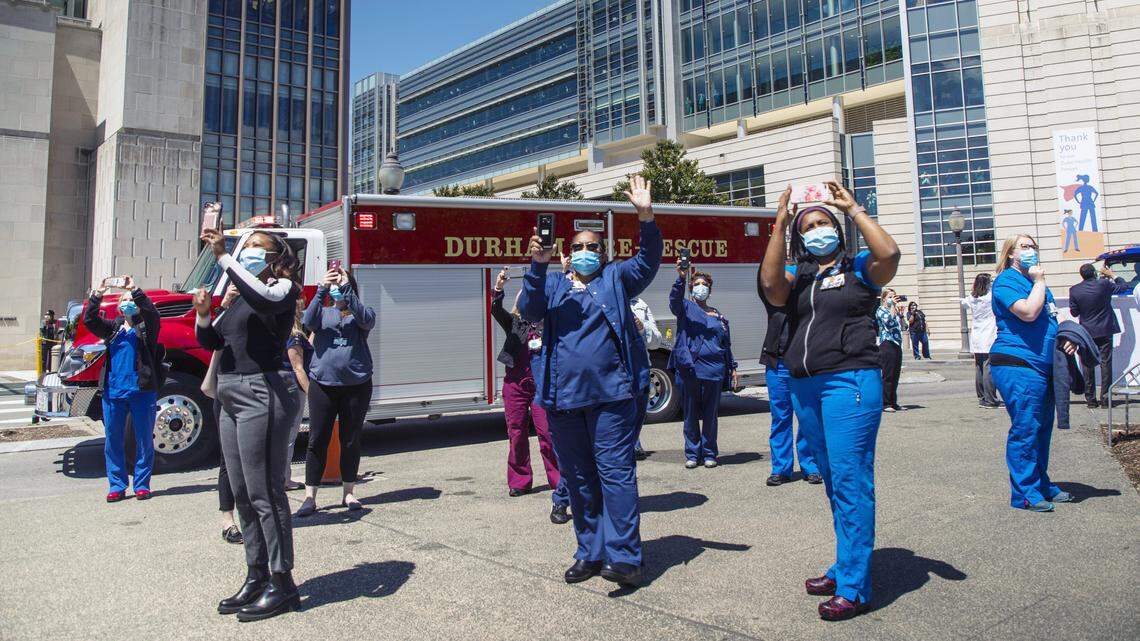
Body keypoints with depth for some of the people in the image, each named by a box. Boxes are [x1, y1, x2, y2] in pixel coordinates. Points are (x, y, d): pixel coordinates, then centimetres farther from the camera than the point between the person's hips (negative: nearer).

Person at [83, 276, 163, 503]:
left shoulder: (147, 327, 5)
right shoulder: (113, 328, 15)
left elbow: (152, 314, -16)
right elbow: (89, 320, 1)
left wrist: (135, 290, -23)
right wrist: (97, 295, -10)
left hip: (142, 391, -4)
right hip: (113, 391, 4)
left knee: (144, 439, 2)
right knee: (113, 440, 6)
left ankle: (142, 484, 12)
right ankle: (117, 486, 14)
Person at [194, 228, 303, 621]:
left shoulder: (282, 287, -4)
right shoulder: (240, 296, 21)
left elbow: (264, 299, -29)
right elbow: (211, 342, 20)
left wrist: (223, 257, -23)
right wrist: (203, 314, 1)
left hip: (262, 394, -9)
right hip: (232, 398, 10)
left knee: (264, 492, -7)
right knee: (242, 494, 13)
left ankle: (282, 584, 1)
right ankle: (256, 577, 23)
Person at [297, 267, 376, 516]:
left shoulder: (361, 313, 9)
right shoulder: (323, 313, 12)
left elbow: (365, 320, -14)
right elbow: (308, 321, -10)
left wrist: (346, 288, -20)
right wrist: (322, 289, -20)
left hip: (356, 384, 0)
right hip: (322, 384, 1)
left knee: (351, 440, 8)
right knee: (317, 441, 0)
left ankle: (348, 493, 21)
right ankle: (310, 497, 6)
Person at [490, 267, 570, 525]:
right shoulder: (514, 322, 7)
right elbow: (497, 311, -8)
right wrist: (498, 289, -26)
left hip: (542, 385, -2)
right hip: (515, 384, 2)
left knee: (547, 433, -4)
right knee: (516, 434, 7)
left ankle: (559, 482, 5)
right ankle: (519, 481, 19)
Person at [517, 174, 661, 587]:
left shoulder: (615, 279, 12)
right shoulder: (553, 284, 15)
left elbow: (648, 262, -3)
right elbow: (529, 311, -2)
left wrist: (646, 217, -19)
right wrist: (537, 265, -16)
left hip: (611, 393, -3)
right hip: (562, 397, 3)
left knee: (615, 471, -7)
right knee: (577, 477, 10)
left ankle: (624, 556, -4)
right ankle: (590, 553, 21)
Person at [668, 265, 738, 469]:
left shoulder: (718, 316, 17)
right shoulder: (686, 308, 8)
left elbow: (727, 345, 21)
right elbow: (675, 300, -16)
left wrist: (732, 368, 14)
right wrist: (681, 278, -32)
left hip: (714, 370, 2)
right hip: (689, 370, -2)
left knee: (710, 415, 6)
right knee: (690, 414, 4)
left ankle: (709, 453, 17)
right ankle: (692, 454, 13)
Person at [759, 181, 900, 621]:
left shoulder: (858, 269, 5)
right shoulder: (796, 278, 14)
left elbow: (889, 254, -15)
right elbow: (770, 284, -7)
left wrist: (853, 209, -7)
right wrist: (779, 224, -6)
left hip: (850, 382, -5)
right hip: (805, 387, 6)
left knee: (850, 481, -7)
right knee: (835, 483, 14)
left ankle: (853, 588, -1)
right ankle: (844, 568, 26)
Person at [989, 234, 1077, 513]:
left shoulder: (1037, 284, 21)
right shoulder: (1006, 281, -7)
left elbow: (1050, 321, 30)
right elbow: (1028, 312, -22)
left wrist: (1065, 341, 11)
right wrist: (1039, 281, -9)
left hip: (1042, 367, 9)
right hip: (1018, 366, -9)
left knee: (1042, 428, 14)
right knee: (1025, 429, -8)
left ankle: (1042, 486, 24)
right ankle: (1025, 493, -3)